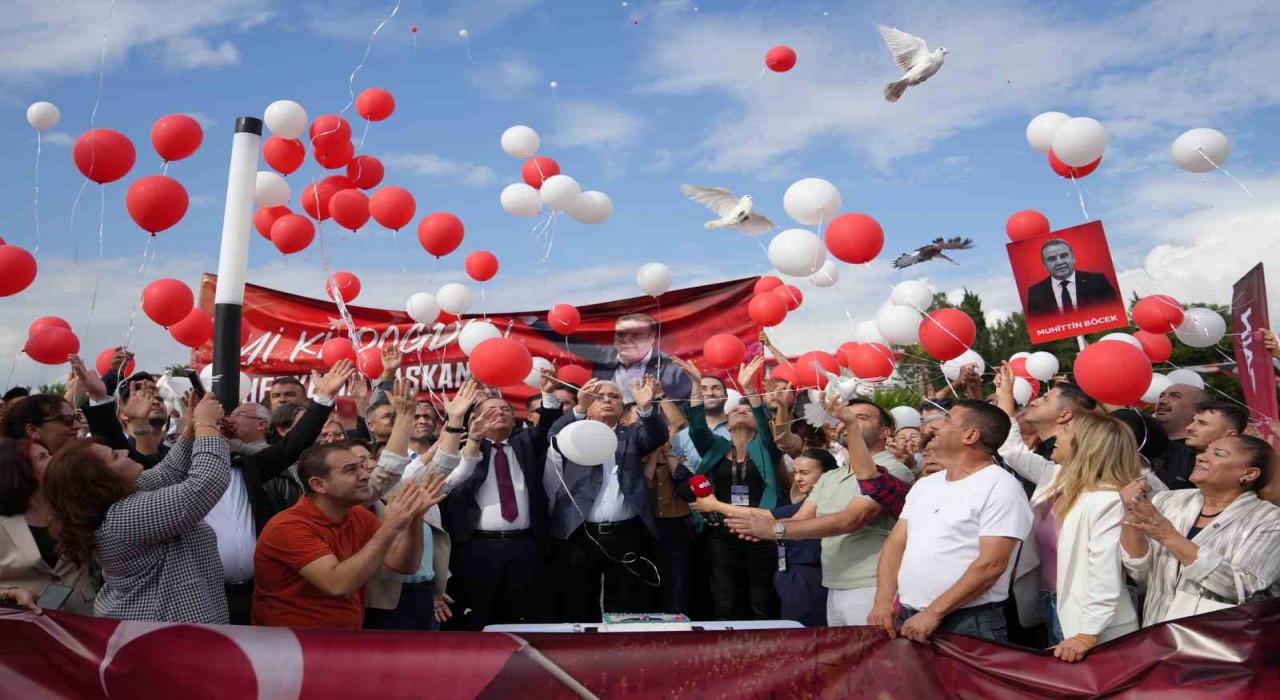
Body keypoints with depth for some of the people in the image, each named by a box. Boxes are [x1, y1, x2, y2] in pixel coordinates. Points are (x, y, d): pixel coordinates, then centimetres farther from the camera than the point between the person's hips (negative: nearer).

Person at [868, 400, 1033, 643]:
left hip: (968, 625, -6)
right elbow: (895, 544, 9)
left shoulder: (1000, 487, -10)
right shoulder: (924, 485, 13)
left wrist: (933, 613, -20)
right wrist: (883, 601, -5)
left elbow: (991, 565, -17)